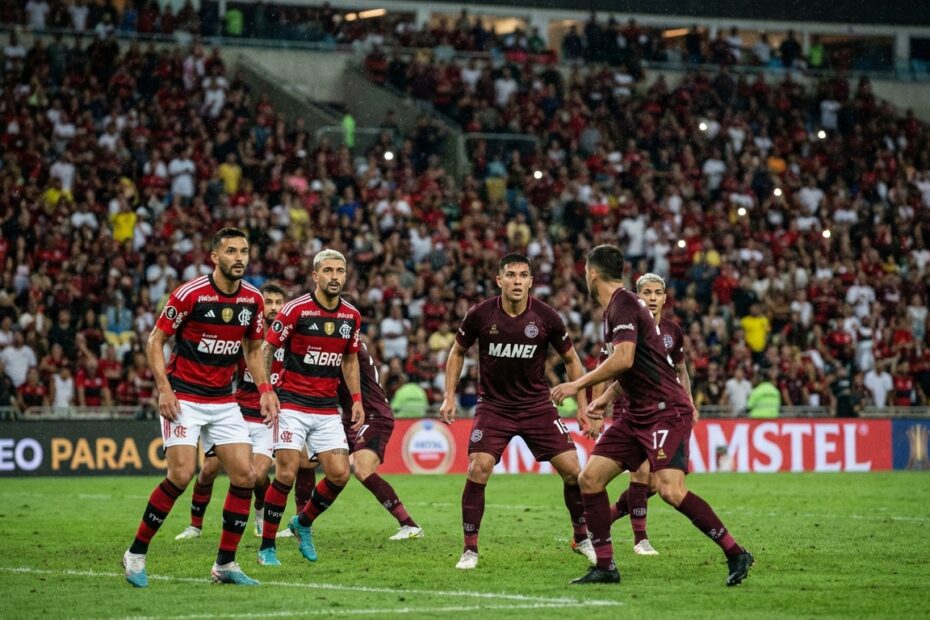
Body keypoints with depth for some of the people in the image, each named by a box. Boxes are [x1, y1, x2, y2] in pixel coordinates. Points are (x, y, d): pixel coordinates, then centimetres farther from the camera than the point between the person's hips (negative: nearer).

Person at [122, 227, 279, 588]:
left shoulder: (253, 299, 2)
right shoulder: (190, 294, -14)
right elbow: (155, 340, -8)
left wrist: (265, 389, 2)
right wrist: (164, 388, -17)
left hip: (224, 401, 6)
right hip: (184, 398, -6)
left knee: (244, 475, -5)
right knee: (182, 474, -17)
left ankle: (225, 564, 7)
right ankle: (136, 554, -2)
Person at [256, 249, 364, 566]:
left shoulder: (351, 316, 5)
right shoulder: (295, 310, -11)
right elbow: (266, 350, -5)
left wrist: (356, 400, 10)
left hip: (328, 410, 5)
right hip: (293, 405, -5)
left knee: (339, 474, -2)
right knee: (286, 474, -10)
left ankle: (303, 523, 23)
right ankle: (267, 546, 2)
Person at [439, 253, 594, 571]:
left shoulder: (546, 317, -10)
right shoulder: (480, 315, -10)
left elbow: (571, 359, 5)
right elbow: (458, 351, 8)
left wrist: (583, 405, 2)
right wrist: (449, 396, 1)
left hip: (537, 405, 1)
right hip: (493, 405, -1)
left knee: (572, 469, -5)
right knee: (478, 470, -18)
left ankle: (582, 538, 18)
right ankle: (470, 549, -4)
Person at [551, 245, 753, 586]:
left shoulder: (623, 305, -13)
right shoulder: (616, 307, 18)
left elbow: (624, 359, -27)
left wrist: (579, 384, -21)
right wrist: (605, 399, 22)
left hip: (666, 410, -10)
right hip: (639, 414, 10)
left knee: (671, 490, -22)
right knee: (590, 478, 2)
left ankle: (736, 554, -12)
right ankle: (605, 567, 6)